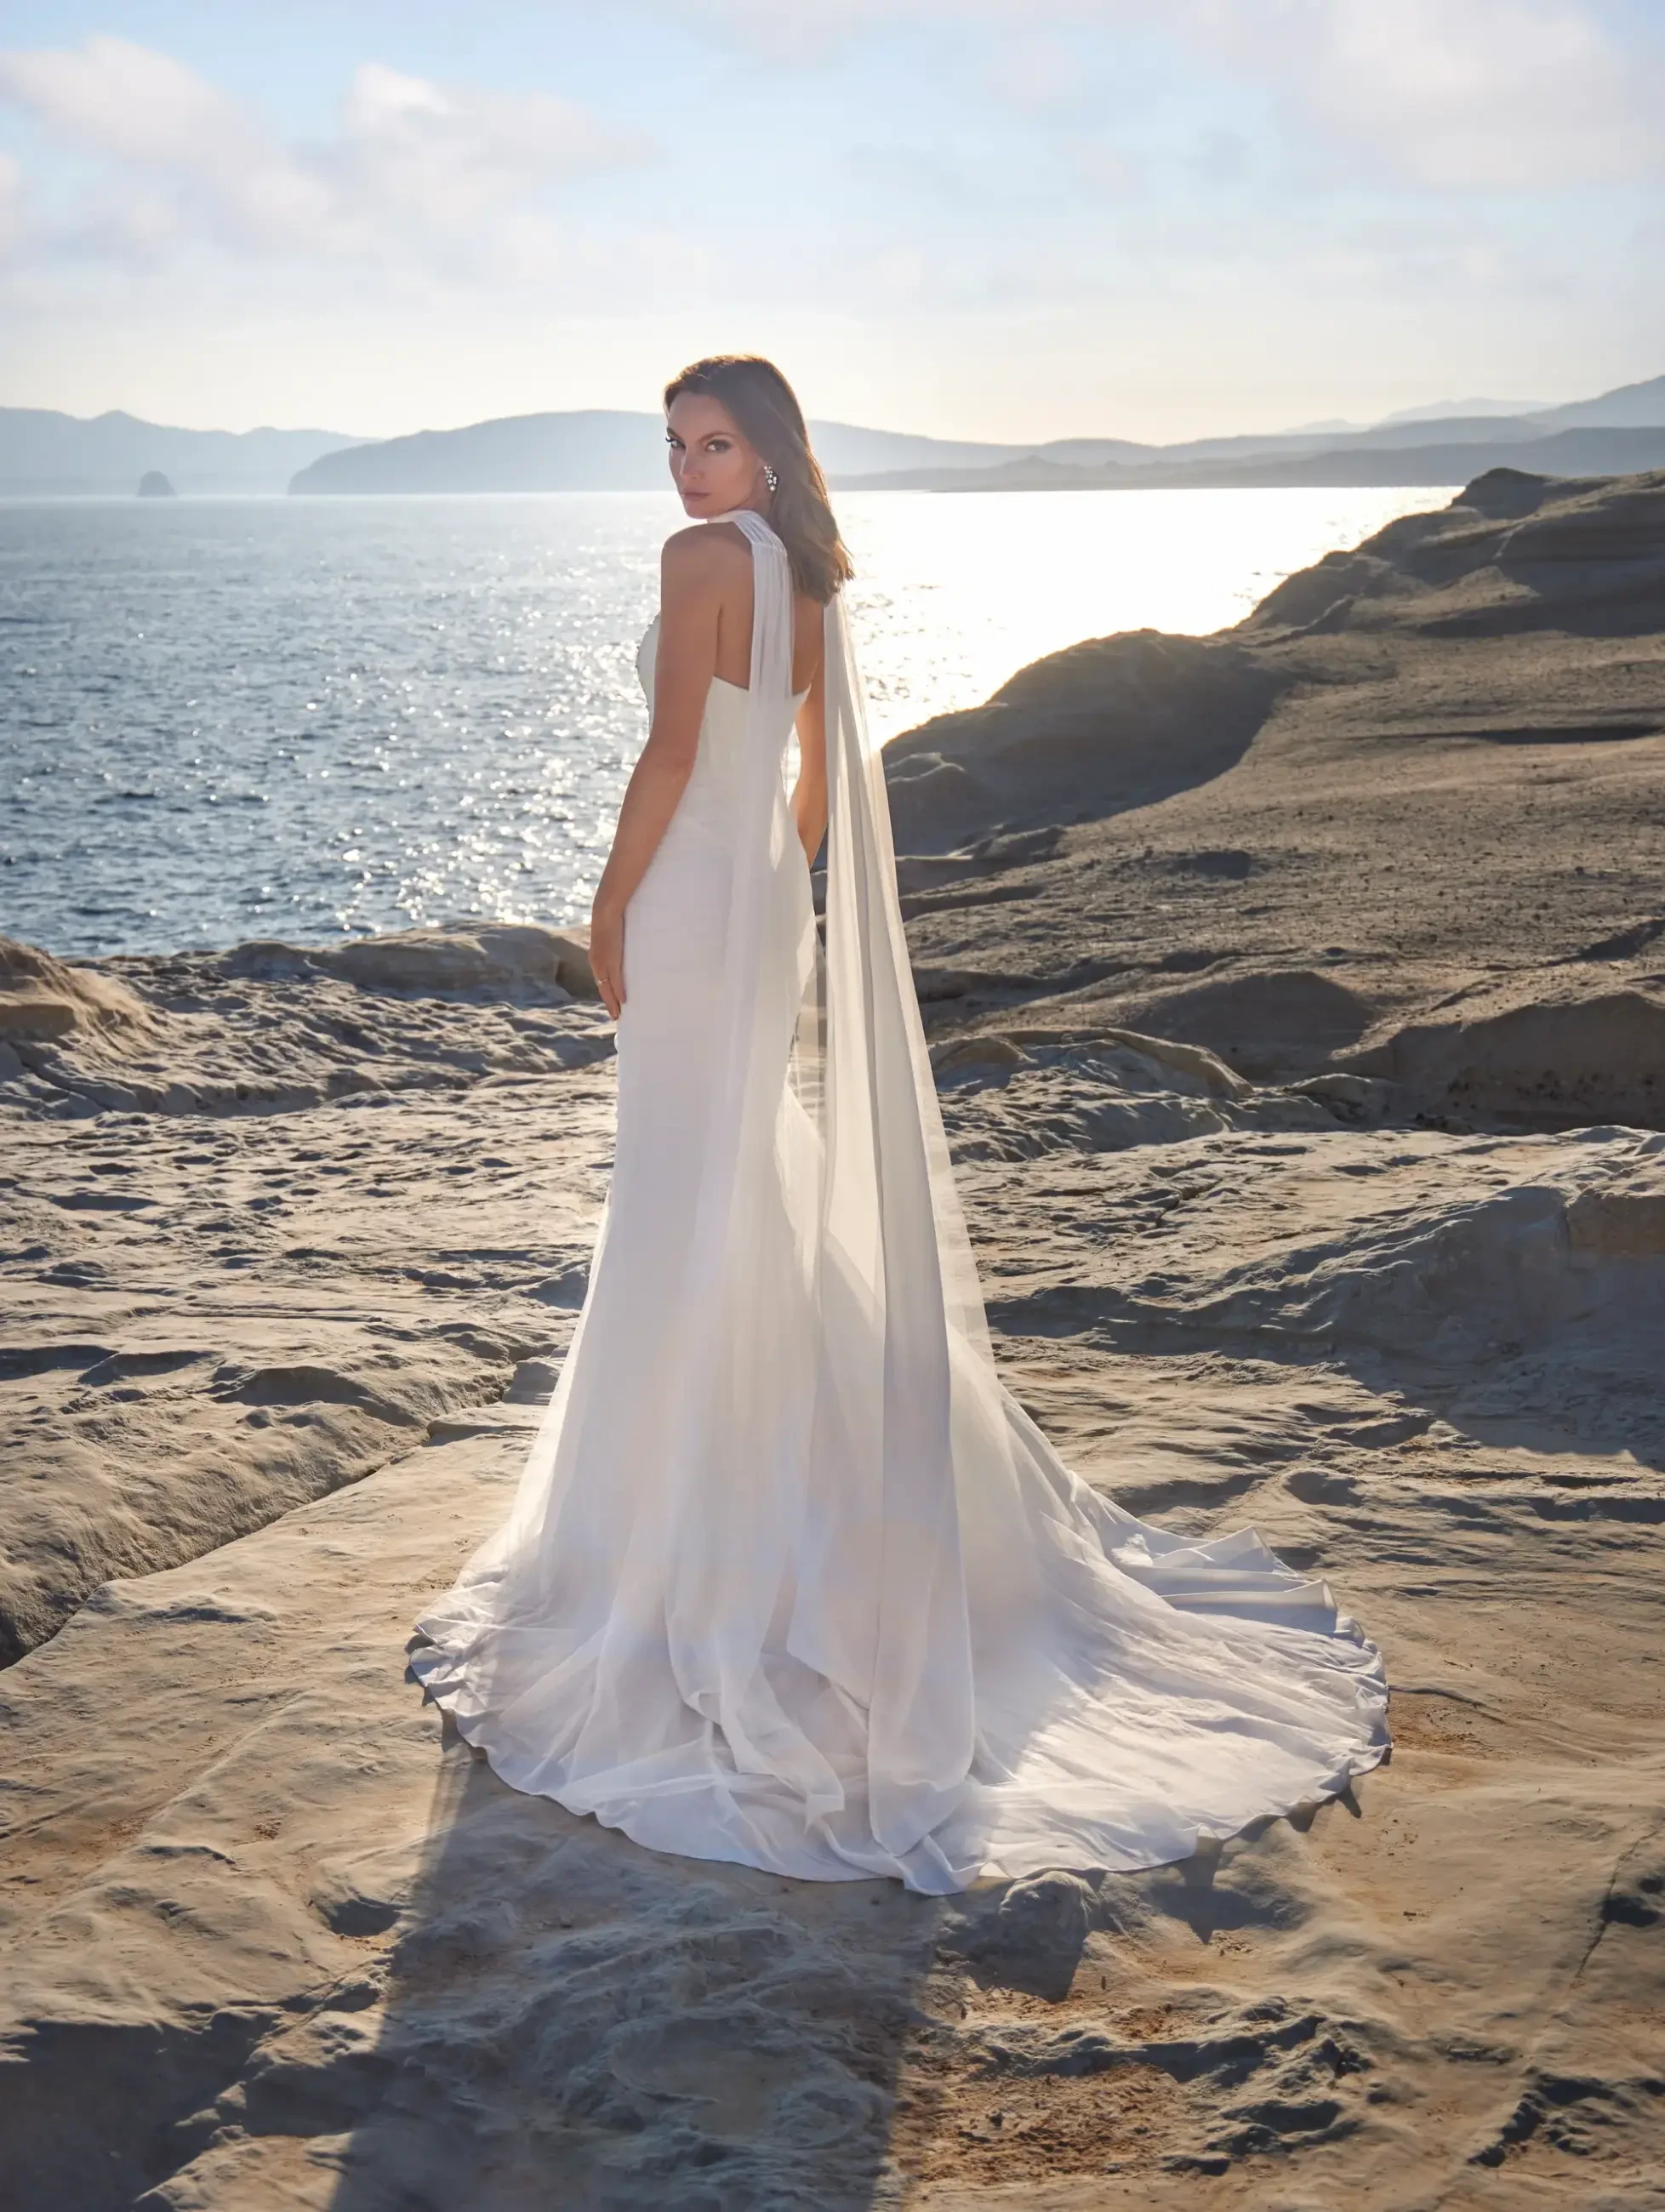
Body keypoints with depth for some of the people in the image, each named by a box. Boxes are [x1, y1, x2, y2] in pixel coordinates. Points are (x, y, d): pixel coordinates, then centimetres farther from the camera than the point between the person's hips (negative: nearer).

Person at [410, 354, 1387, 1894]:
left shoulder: (706, 554, -13)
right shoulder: (808, 572, 12)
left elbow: (674, 750, -19)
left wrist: (611, 905, -12)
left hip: (693, 896, -9)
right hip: (774, 898, 9)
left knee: (685, 1203, -3)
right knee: (766, 1189, 17)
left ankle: (689, 1501, 4)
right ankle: (787, 1449, 29)